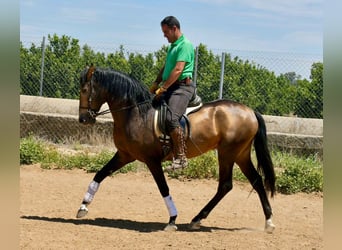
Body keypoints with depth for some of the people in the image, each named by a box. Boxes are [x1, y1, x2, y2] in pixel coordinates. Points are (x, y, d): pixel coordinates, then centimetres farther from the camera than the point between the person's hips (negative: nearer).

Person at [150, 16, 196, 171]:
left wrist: (163, 88, -19)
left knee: (171, 118, -28)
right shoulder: (172, 46, 21)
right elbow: (166, 68, 27)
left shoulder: (185, 45, -9)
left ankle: (181, 157, -26)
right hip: (169, 87, 10)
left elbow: (178, 70, -18)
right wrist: (156, 84, 12)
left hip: (182, 87, -10)